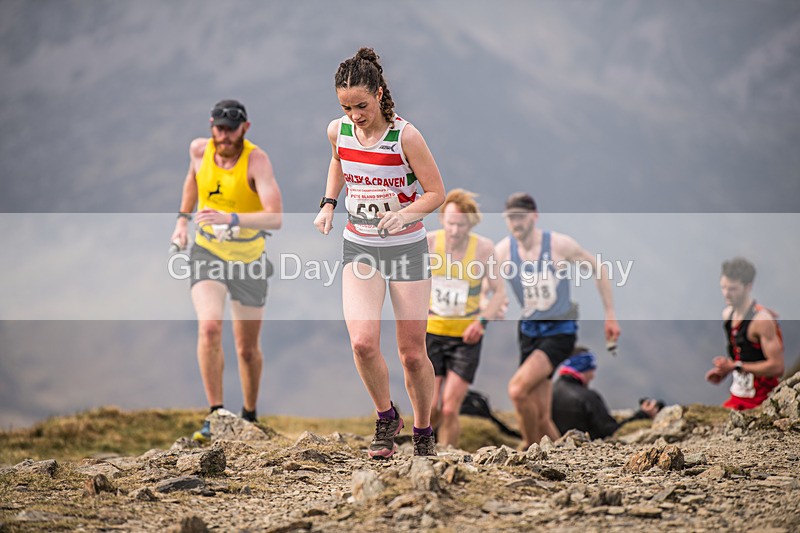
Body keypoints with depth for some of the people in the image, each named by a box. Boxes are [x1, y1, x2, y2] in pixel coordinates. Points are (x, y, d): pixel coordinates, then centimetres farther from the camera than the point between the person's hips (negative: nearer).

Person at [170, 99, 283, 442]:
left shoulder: (256, 160, -21)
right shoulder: (199, 150, -7)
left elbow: (276, 218, -33)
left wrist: (231, 219, -45)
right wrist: (183, 218, 13)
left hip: (249, 259, -2)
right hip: (208, 254, 2)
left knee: (248, 349, 9)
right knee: (209, 328, -24)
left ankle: (249, 417, 33)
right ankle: (216, 416, -19)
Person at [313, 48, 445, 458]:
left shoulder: (405, 136, -17)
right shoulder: (338, 131, -4)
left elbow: (436, 193, -10)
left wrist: (405, 213, -28)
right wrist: (328, 203, 6)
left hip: (407, 249, -3)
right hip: (359, 248, 3)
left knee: (412, 353, 2)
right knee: (363, 342, -17)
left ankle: (423, 431, 25)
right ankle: (386, 418, 7)